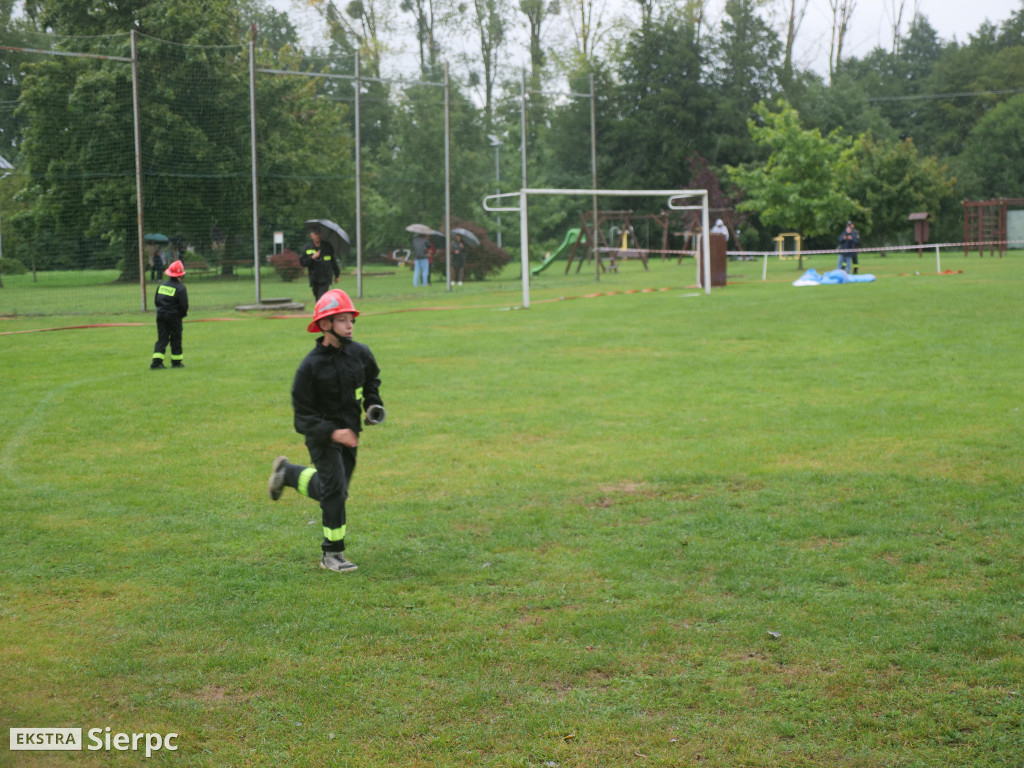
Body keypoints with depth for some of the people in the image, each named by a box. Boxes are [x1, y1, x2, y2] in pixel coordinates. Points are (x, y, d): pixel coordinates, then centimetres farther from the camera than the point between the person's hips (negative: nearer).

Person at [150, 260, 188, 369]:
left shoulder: (161, 285, 6)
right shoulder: (180, 287, -11)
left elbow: (156, 301, 10)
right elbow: (184, 305, -12)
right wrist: (184, 314, 7)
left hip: (161, 315, 5)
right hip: (174, 317, -5)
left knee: (161, 339, 5)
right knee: (176, 339, 8)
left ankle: (157, 361, -6)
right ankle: (176, 362, 15)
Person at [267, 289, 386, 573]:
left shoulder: (360, 353, -4)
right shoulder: (311, 365, -17)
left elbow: (372, 380, 19)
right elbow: (303, 414, -15)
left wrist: (373, 404, 1)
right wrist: (332, 433, -26)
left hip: (349, 432, 6)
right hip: (321, 435, -6)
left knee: (332, 490, 15)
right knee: (335, 488, -12)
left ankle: (287, 473, 41)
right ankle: (332, 554, 0)